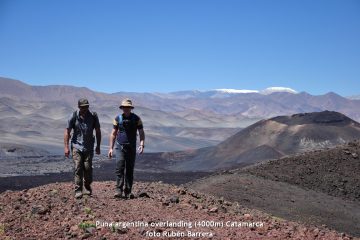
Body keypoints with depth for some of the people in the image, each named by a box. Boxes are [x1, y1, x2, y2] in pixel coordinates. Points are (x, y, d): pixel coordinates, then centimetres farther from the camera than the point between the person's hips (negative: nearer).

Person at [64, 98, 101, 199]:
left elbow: (98, 131, 8)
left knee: (88, 168, -2)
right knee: (78, 168, -8)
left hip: (89, 147, 1)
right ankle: (78, 190, -2)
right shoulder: (74, 116, -5)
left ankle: (87, 187, 21)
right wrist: (66, 147, -6)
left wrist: (98, 146, 8)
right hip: (77, 146, -1)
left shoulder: (93, 116, -1)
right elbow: (67, 132, -1)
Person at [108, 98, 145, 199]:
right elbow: (113, 134, 9)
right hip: (120, 146, 0)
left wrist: (142, 145, -14)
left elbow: (141, 133, 2)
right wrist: (111, 148, 4)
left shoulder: (136, 119, 1)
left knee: (130, 170, 4)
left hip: (131, 148, 0)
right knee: (120, 168, -14)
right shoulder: (118, 118, 3)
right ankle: (119, 190, -16)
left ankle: (128, 192, 11)